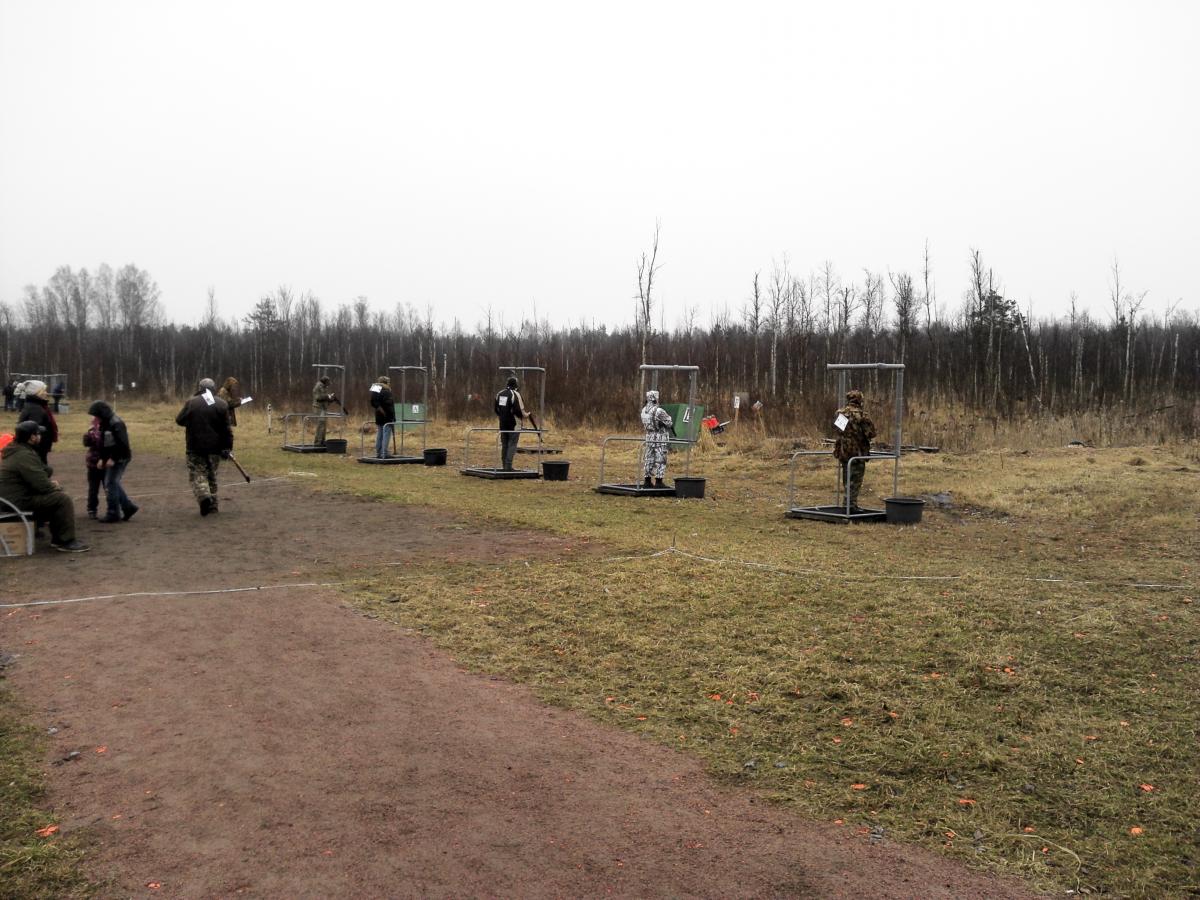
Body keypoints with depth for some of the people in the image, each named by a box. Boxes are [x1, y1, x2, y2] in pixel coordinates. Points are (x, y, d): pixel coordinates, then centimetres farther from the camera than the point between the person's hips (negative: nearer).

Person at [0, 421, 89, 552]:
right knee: (63, 500, -14)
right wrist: (54, 486, -2)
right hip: (20, 501, -11)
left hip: (13, 497, 11)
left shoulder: (15, 450, 14)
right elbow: (43, 486, -23)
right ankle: (67, 542, -9)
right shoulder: (24, 456, -21)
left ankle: (57, 539, 21)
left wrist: (50, 482, 3)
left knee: (57, 497, 20)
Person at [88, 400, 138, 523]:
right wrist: (102, 458, 10)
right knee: (114, 484, 13)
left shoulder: (116, 423, -19)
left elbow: (122, 443, -24)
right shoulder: (105, 423, 12)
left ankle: (113, 513, 1)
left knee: (110, 484, -6)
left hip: (119, 458, -9)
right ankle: (128, 507, 20)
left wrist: (113, 458, -22)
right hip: (111, 458, 9)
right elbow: (103, 443, 18)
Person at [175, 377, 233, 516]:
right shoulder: (221, 404, 0)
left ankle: (204, 496, -23)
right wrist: (228, 447, 3)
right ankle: (213, 505, 16)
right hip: (215, 447, 3)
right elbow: (227, 428, -1)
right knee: (211, 475, 15)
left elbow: (179, 421, 5)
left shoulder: (191, 403, -5)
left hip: (196, 447, -3)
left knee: (197, 474, 4)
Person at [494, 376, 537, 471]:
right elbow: (519, 410, -18)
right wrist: (526, 415, 0)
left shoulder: (499, 394, 8)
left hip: (503, 424, 7)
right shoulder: (515, 394, -14)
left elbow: (496, 408, 14)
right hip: (513, 424, -7)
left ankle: (504, 465, 19)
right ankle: (508, 466, -8)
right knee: (512, 445, -3)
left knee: (504, 445, 14)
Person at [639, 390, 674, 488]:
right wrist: (669, 416, 10)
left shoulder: (644, 410, 4)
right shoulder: (659, 411, -20)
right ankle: (658, 481, -2)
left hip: (649, 437, 7)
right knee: (660, 460, -1)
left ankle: (647, 481, 14)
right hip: (660, 438, -7)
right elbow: (669, 423, -13)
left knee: (648, 459, 12)